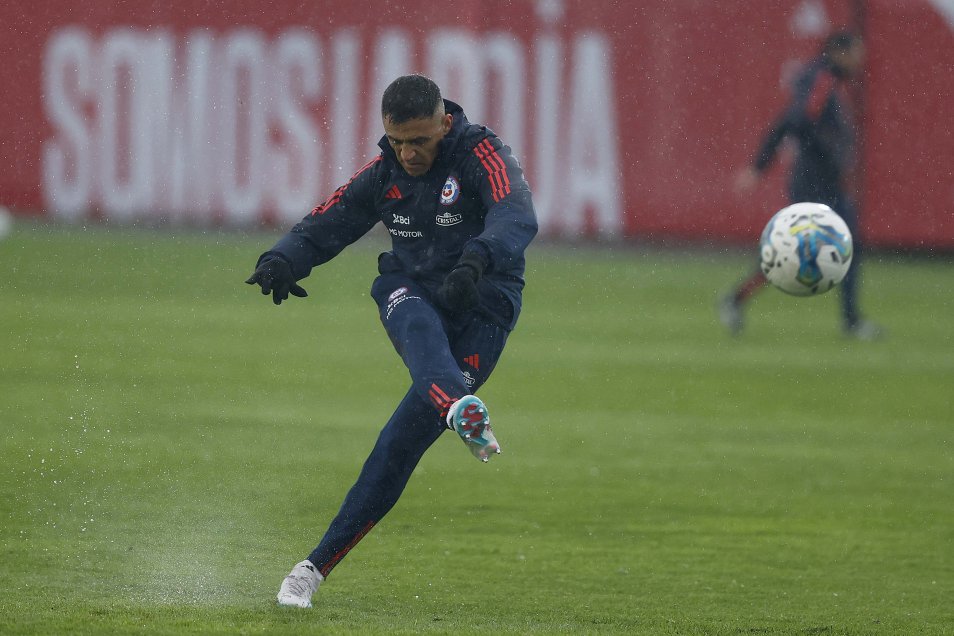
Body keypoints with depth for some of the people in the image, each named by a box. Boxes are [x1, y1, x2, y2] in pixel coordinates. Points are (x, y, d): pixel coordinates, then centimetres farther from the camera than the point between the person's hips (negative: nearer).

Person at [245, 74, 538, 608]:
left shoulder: (482, 154, -12)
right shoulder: (384, 174, 6)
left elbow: (517, 217, -29)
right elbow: (325, 226, 10)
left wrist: (476, 262, -49)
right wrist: (283, 260, -12)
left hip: (481, 307, -3)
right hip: (411, 289, 3)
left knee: (407, 437, -11)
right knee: (420, 329, -37)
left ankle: (319, 565, -4)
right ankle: (459, 409, -70)